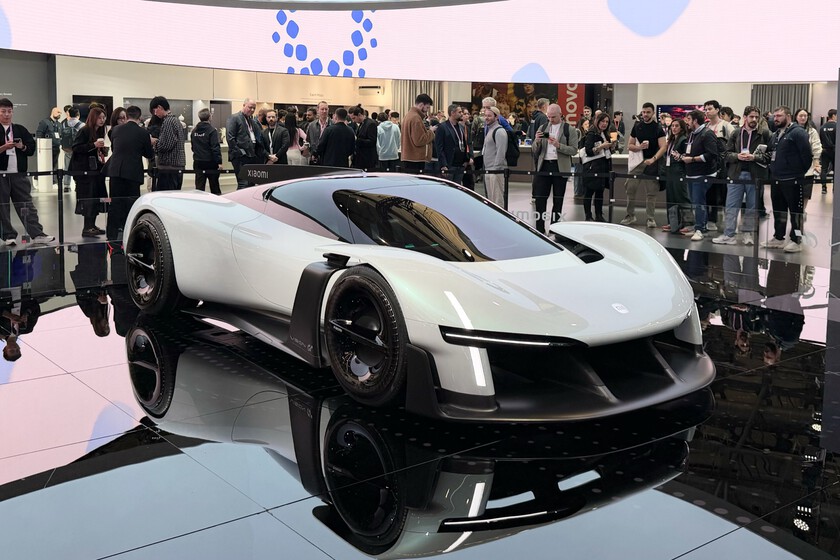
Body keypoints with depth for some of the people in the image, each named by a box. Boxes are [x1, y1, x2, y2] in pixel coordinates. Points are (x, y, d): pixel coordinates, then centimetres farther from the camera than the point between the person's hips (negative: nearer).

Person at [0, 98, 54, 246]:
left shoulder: (20, 129, 11)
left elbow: (32, 148, 9)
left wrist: (22, 147, -10)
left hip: (19, 174, 2)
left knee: (27, 205, 1)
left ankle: (37, 234, -1)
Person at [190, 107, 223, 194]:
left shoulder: (194, 131, 6)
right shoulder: (212, 130, -12)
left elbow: (192, 147, 14)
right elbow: (215, 147, -16)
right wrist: (219, 162, -15)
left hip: (198, 163, 5)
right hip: (210, 163, -5)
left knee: (199, 187, 6)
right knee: (214, 187, 5)